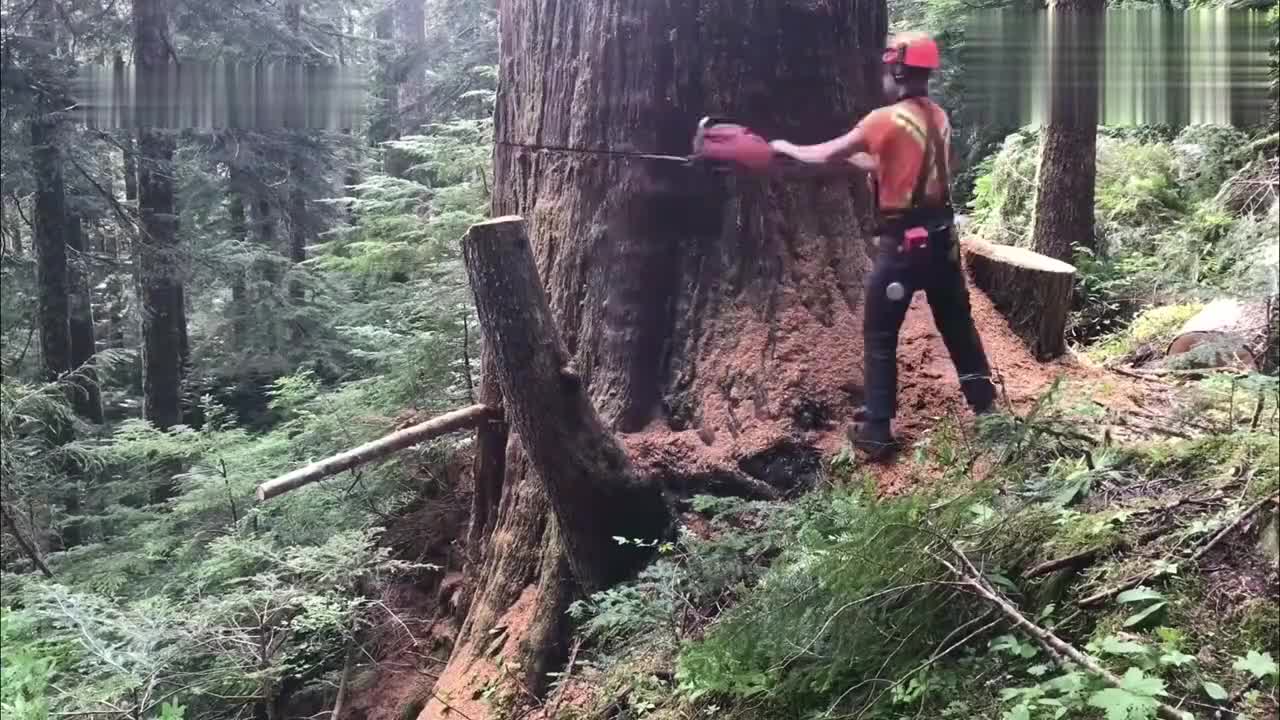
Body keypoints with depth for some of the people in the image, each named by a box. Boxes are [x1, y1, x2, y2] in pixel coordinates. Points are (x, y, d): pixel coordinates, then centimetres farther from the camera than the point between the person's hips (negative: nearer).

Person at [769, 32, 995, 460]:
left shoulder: (887, 120, -15)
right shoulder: (939, 118, 8)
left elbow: (826, 156, -8)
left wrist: (787, 148, 8)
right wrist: (851, 156, 17)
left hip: (902, 243, -7)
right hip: (941, 237, 7)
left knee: (879, 337, 2)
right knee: (958, 324, 21)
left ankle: (876, 431, 2)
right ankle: (985, 404, 30)